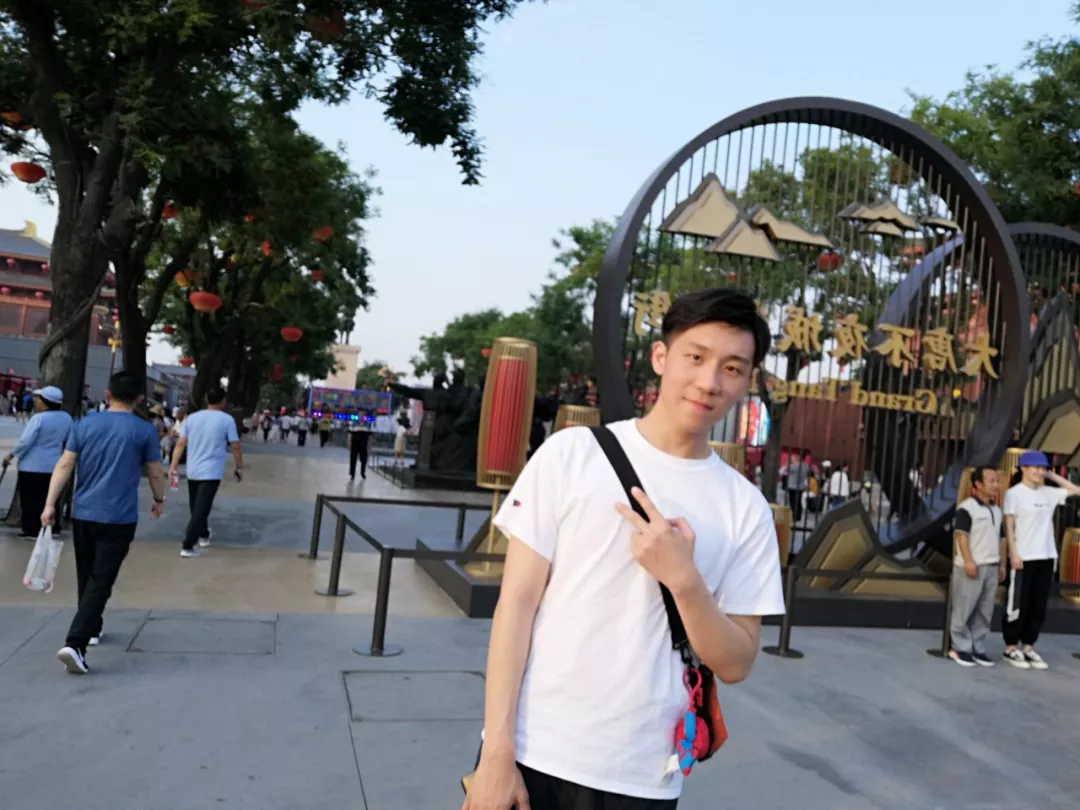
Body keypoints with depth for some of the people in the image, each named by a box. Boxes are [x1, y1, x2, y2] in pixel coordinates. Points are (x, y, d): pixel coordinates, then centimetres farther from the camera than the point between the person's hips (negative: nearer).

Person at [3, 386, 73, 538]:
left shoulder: (39, 418, -20)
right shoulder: (66, 418, 0)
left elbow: (25, 441, -19)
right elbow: (68, 440, 14)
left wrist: (11, 455, -6)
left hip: (32, 466, -6)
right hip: (53, 466, 6)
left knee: (30, 499, 4)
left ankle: (31, 530, 7)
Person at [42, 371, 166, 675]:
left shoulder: (85, 424, 4)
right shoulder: (144, 430, -5)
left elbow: (64, 465, -1)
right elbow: (155, 473, 0)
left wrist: (50, 504, -1)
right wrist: (159, 500, 17)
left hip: (82, 514, 4)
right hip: (119, 519, -4)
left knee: (86, 577, 20)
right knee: (100, 581, -3)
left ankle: (92, 629, 37)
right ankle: (75, 643, -14)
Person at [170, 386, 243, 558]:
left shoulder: (192, 418, 5)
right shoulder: (227, 420, -6)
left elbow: (180, 444, 0)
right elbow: (235, 447, -5)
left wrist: (173, 465, 0)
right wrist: (239, 468, 5)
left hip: (192, 471, 5)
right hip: (211, 473, -5)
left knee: (196, 507, 21)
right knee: (201, 509, -4)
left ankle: (203, 535, 39)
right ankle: (187, 546, -9)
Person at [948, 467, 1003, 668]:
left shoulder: (996, 510, 15)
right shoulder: (967, 507, -10)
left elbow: (1000, 538, 21)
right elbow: (961, 535, -15)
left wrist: (1001, 563, 17)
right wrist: (968, 561, -20)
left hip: (991, 567, 7)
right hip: (971, 566, -7)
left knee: (985, 612, 9)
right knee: (964, 610, -2)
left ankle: (978, 648, 17)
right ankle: (960, 648, 7)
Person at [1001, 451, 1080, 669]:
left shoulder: (1048, 493, 10)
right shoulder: (1014, 493, -7)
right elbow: (1009, 525, -9)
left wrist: (1052, 476, 10)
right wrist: (1013, 553, -15)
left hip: (1047, 557, 6)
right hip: (1024, 558, -6)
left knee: (1039, 606, 9)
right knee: (1019, 605, 0)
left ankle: (1027, 647, 19)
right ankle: (1011, 648, 9)